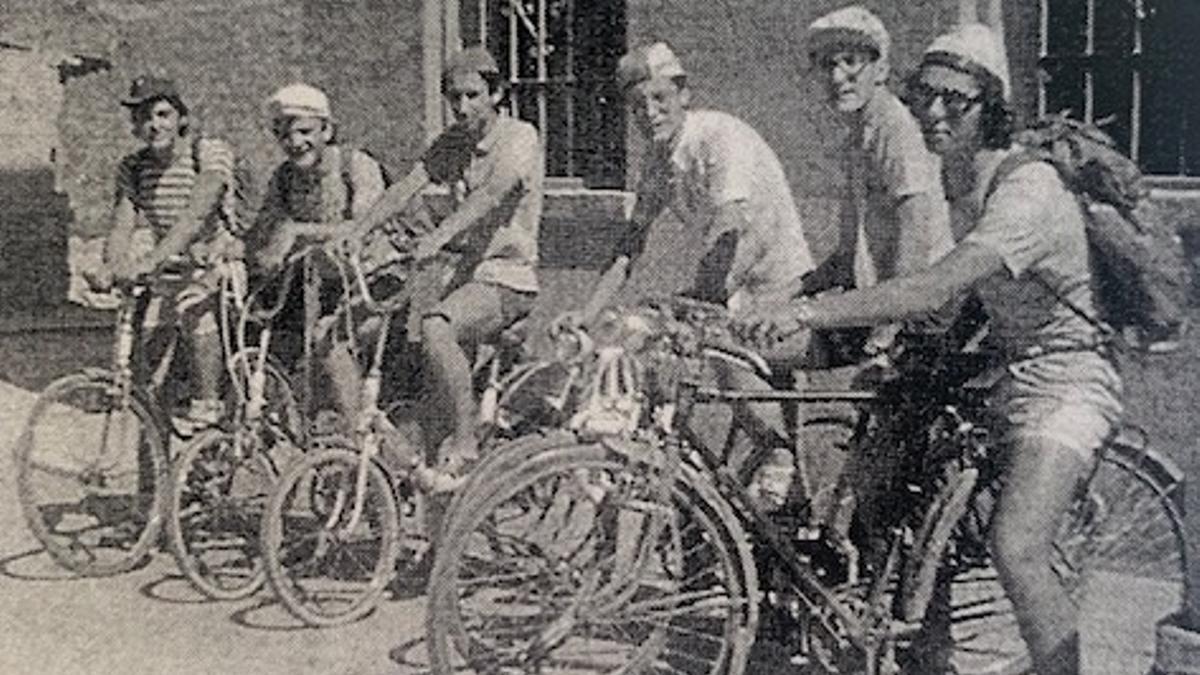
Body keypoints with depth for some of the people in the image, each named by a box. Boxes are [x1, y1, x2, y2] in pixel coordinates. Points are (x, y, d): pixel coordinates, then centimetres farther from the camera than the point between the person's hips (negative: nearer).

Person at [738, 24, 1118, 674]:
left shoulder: (1028, 189, -25)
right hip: (999, 372, 9)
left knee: (1014, 552, -22)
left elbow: (935, 288, -37)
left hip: (1062, 381, -9)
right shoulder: (949, 186, 4)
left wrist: (810, 311, -43)